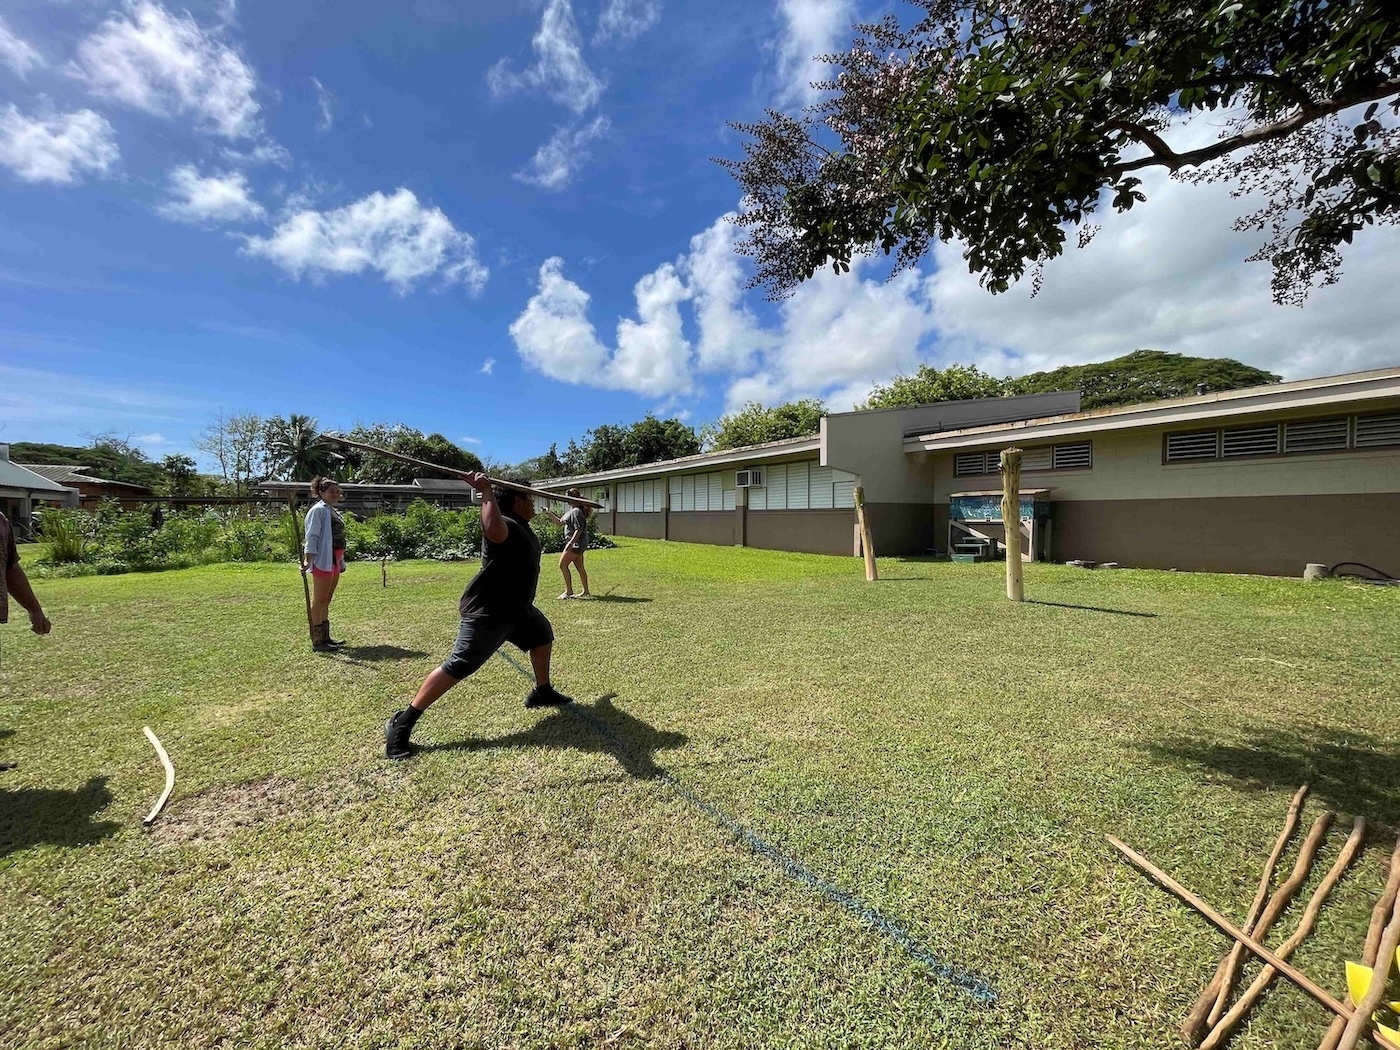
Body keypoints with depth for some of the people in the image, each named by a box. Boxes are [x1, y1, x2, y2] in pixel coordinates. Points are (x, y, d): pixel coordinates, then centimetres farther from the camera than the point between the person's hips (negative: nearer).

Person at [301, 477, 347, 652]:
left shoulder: (334, 512, 19)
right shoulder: (318, 510, -8)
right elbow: (312, 536, -15)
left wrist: (341, 561, 23)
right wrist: (308, 559, -23)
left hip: (335, 561, 9)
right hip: (323, 560, -9)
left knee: (326, 600, 14)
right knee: (319, 600, -4)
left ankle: (325, 637, 22)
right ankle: (317, 641, 1)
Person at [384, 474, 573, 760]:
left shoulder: (523, 527, 9)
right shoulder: (505, 525, -22)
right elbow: (493, 531, -49)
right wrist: (487, 492, -44)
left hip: (517, 609, 11)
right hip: (487, 614, -11)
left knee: (542, 635, 27)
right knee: (456, 667, -11)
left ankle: (542, 692, 44)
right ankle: (401, 724, -1)